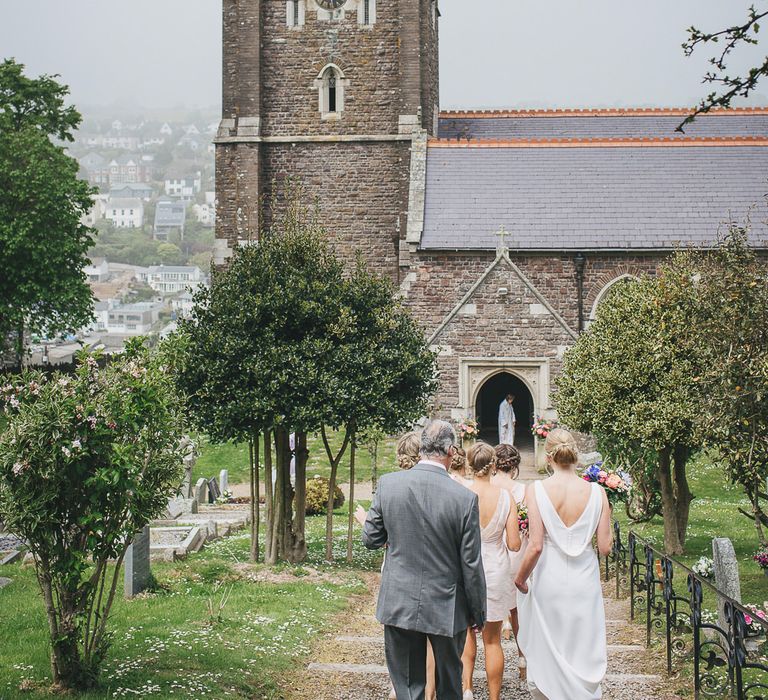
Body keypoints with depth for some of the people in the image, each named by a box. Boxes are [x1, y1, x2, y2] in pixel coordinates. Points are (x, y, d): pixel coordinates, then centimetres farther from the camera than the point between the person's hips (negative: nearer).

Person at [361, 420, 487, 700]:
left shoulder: (388, 484, -10)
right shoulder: (465, 498, -15)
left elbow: (371, 540, 1)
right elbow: (471, 565, -9)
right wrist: (478, 613, 4)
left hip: (398, 606, 1)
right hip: (446, 610, -1)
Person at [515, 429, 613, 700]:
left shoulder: (537, 490, -12)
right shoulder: (596, 492, -7)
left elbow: (535, 546, -15)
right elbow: (605, 547, -5)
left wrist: (520, 578, 0)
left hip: (548, 580, -1)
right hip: (584, 581, 1)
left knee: (547, 650, 14)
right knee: (583, 651, 14)